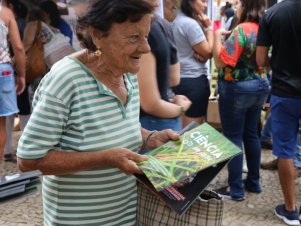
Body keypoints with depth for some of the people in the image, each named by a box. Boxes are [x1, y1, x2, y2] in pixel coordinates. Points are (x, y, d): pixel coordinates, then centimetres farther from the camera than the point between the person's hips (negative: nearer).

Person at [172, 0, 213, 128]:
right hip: (194, 80, -10)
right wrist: (208, 27, -6)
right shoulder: (191, 23, -18)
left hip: (182, 78, 10)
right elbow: (208, 52, -13)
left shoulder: (178, 21, 12)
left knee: (186, 127, 18)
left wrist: (198, 54, -4)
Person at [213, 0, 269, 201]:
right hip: (259, 86, 8)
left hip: (236, 88, -8)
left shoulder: (242, 29, -19)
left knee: (233, 137, 0)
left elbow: (221, 61, -21)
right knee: (251, 135, 15)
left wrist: (217, 35, -13)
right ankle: (253, 182, 25)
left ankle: (236, 189, 6)